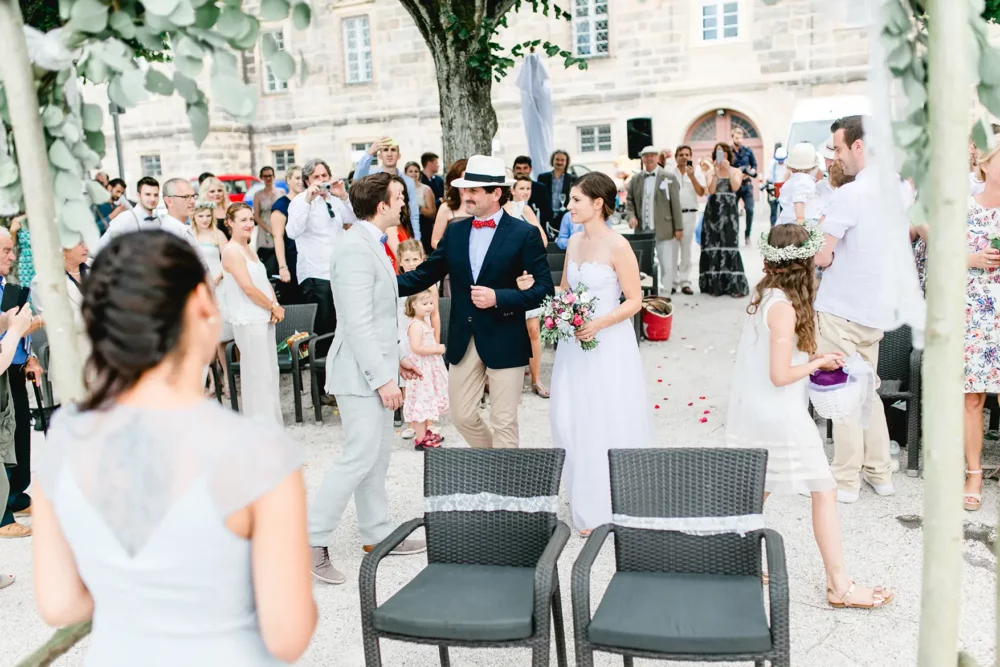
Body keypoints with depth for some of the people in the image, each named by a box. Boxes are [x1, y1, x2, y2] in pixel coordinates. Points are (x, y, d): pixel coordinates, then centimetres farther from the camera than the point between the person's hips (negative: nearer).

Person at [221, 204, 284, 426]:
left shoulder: (249, 250, 16)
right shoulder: (232, 251, -11)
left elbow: (265, 282, 15)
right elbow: (248, 288, -17)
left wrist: (275, 307, -1)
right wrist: (274, 307, -8)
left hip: (264, 319, 9)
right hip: (249, 322, -9)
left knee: (270, 374, 13)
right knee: (258, 376, -4)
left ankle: (272, 424, 22)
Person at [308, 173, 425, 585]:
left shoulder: (370, 243, 12)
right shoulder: (356, 249, -20)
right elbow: (357, 324, -24)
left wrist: (394, 358, 20)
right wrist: (382, 378, -23)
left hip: (375, 366, 10)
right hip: (361, 373, -10)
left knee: (377, 457, 16)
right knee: (360, 458, -6)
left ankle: (377, 534, 27)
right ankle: (313, 540, 4)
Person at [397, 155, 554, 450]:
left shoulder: (524, 233, -8)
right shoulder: (454, 231, 6)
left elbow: (544, 288, -11)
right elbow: (424, 274, 7)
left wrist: (498, 298, -22)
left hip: (504, 341, -5)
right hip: (463, 340, 5)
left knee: (503, 423, 4)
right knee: (462, 416, 14)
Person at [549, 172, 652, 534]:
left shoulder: (618, 246, -12)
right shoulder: (574, 242, 9)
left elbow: (634, 301, -11)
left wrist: (598, 324, -22)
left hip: (608, 345, -6)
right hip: (574, 343, 7)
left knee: (608, 425, 2)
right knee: (569, 421, 6)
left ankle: (611, 510, 18)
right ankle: (587, 505, 23)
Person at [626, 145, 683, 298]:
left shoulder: (669, 177, 0)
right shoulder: (636, 179, 10)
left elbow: (675, 204, -3)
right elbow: (629, 201, 14)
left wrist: (678, 228, -6)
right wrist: (631, 216, -6)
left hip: (664, 230, -3)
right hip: (642, 230, 3)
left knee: (668, 265, -3)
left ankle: (664, 296, 4)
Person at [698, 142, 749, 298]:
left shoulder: (736, 171, 8)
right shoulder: (710, 171, 8)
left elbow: (735, 187, -11)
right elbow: (711, 190, -7)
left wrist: (728, 169, -13)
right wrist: (716, 172, -13)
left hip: (729, 211, -1)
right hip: (713, 211, 1)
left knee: (729, 245, -7)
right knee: (713, 245, -2)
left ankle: (734, 285, -5)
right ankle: (715, 285, 3)